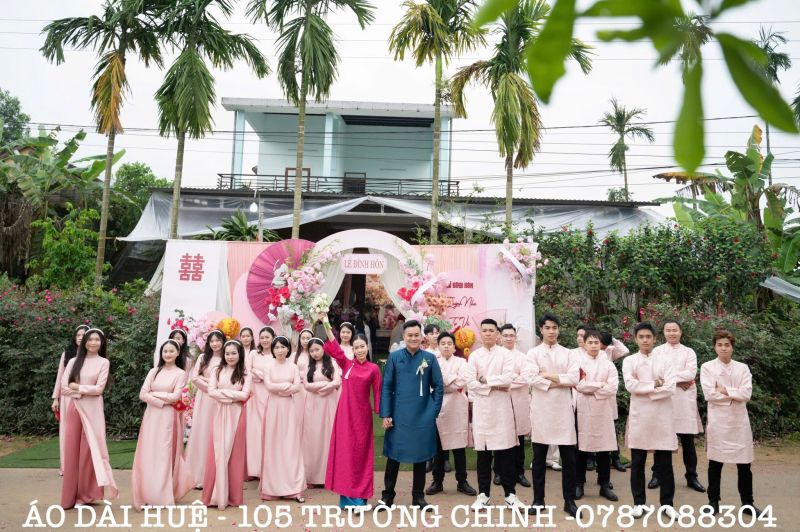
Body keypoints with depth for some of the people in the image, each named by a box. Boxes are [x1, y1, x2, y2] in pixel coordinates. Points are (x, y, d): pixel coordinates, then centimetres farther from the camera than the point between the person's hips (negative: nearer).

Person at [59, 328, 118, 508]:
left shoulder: (103, 362, 2)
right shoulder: (74, 361, 10)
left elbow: (99, 389, -7)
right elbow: (63, 387, 1)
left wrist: (77, 387, -4)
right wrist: (84, 392, -9)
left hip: (92, 410, -3)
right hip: (74, 408, 3)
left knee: (89, 449, -1)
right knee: (72, 450, 3)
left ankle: (86, 494, 10)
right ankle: (71, 496, 11)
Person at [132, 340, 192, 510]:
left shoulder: (180, 374, 1)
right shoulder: (154, 371, 10)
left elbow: (175, 397, -10)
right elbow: (142, 394, 1)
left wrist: (154, 394, -3)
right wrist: (162, 401, -10)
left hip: (168, 418, -3)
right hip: (151, 416, 3)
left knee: (164, 455, -2)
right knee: (149, 454, 1)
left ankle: (162, 496, 5)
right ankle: (148, 495, 8)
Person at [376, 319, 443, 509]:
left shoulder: (430, 358, 0)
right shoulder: (394, 357, -2)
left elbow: (438, 386, 4)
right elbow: (386, 387, -2)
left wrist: (434, 412, -2)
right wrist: (385, 414, -8)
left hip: (423, 416, 1)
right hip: (398, 415, -1)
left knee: (420, 456, 11)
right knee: (394, 455, 7)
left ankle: (418, 496, 26)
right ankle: (387, 496, 21)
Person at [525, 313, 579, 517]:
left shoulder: (568, 354, 9)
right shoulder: (533, 353, 3)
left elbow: (574, 378, -6)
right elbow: (532, 378, -12)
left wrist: (549, 375, -11)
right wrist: (559, 383, -12)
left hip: (563, 409, 1)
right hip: (541, 409, -1)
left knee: (568, 458, 4)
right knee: (539, 458, 7)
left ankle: (569, 500, 16)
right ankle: (538, 500, 17)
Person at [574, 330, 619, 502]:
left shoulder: (608, 364, 7)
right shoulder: (577, 362, 3)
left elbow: (612, 387, -6)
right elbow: (578, 384, -11)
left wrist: (590, 390, -9)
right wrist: (600, 385, -10)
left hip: (602, 411, 1)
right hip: (582, 410, -1)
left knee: (603, 447, 4)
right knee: (581, 447, 2)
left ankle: (605, 485, 16)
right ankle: (579, 484, 12)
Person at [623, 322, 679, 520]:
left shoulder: (665, 361, 5)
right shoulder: (629, 361, 5)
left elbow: (670, 388, -8)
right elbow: (630, 385, -11)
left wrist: (643, 389, -11)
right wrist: (654, 385, -10)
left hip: (662, 417, 0)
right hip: (639, 416, 0)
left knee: (664, 463, 5)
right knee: (637, 463, 6)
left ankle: (667, 503, 17)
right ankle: (639, 502, 16)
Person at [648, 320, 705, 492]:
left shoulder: (689, 352, 8)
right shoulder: (657, 351, 6)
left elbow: (691, 374, -8)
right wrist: (679, 380, -12)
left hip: (684, 402, 1)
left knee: (688, 441, 6)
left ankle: (691, 477, 18)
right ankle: (657, 475, 17)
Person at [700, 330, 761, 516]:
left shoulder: (742, 368, 7)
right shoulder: (707, 367, 0)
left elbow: (746, 394, -6)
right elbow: (709, 394, -11)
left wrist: (725, 390, -11)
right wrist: (735, 395, -7)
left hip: (739, 421, 2)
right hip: (717, 421, -2)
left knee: (744, 465, 6)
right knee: (715, 464, 6)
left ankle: (747, 503, 19)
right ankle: (713, 501, 16)